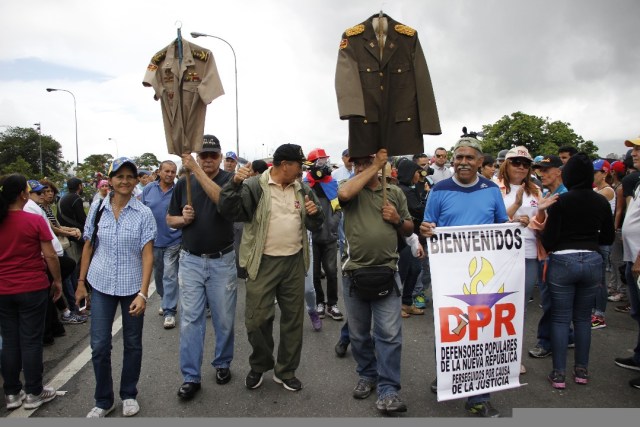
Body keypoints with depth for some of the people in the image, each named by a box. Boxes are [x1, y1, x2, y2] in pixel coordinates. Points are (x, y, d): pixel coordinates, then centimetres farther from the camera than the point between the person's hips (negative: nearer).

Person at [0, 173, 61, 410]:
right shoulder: (35, 221, -14)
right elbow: (50, 255, -12)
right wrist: (57, 280, 1)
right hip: (33, 288, -4)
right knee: (31, 340, 5)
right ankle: (34, 393, 16)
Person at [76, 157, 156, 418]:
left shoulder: (143, 213, -7)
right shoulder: (97, 208, 0)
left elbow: (147, 255, -10)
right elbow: (88, 246, 8)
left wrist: (142, 293, -16)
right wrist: (81, 282, 7)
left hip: (132, 286, -1)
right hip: (101, 285, 2)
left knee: (132, 343, 11)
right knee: (99, 345, 4)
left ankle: (129, 395, 31)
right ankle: (103, 401, 24)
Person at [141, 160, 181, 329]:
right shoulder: (149, 188, 1)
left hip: (172, 241, -4)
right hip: (153, 239, 4)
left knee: (170, 276, -4)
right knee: (158, 274, 18)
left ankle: (169, 311, 3)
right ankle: (166, 300, 39)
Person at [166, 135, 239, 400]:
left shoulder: (229, 179, -4)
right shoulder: (183, 183, 5)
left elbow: (222, 199, -27)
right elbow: (170, 219, 13)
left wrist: (195, 168, -29)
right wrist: (183, 218, -10)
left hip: (222, 261, -2)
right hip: (191, 260, 2)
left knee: (224, 318, 10)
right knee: (190, 319, 3)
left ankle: (222, 364, 31)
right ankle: (191, 377, 14)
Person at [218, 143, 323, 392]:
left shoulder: (302, 189, 8)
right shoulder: (254, 187, -7)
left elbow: (315, 225, 14)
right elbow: (228, 211, -16)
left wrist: (315, 213, -9)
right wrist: (235, 183, -30)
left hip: (295, 262, 5)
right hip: (263, 263, -4)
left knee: (293, 318, 12)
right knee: (257, 319, 1)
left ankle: (286, 371, 29)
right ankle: (259, 365, 28)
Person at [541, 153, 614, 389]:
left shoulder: (560, 201, -12)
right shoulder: (601, 202, 1)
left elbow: (548, 239, -12)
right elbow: (608, 238, 10)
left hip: (563, 262, -4)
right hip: (592, 261, 4)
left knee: (560, 318, 5)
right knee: (583, 318, 15)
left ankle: (559, 373, 10)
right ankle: (582, 370, 23)